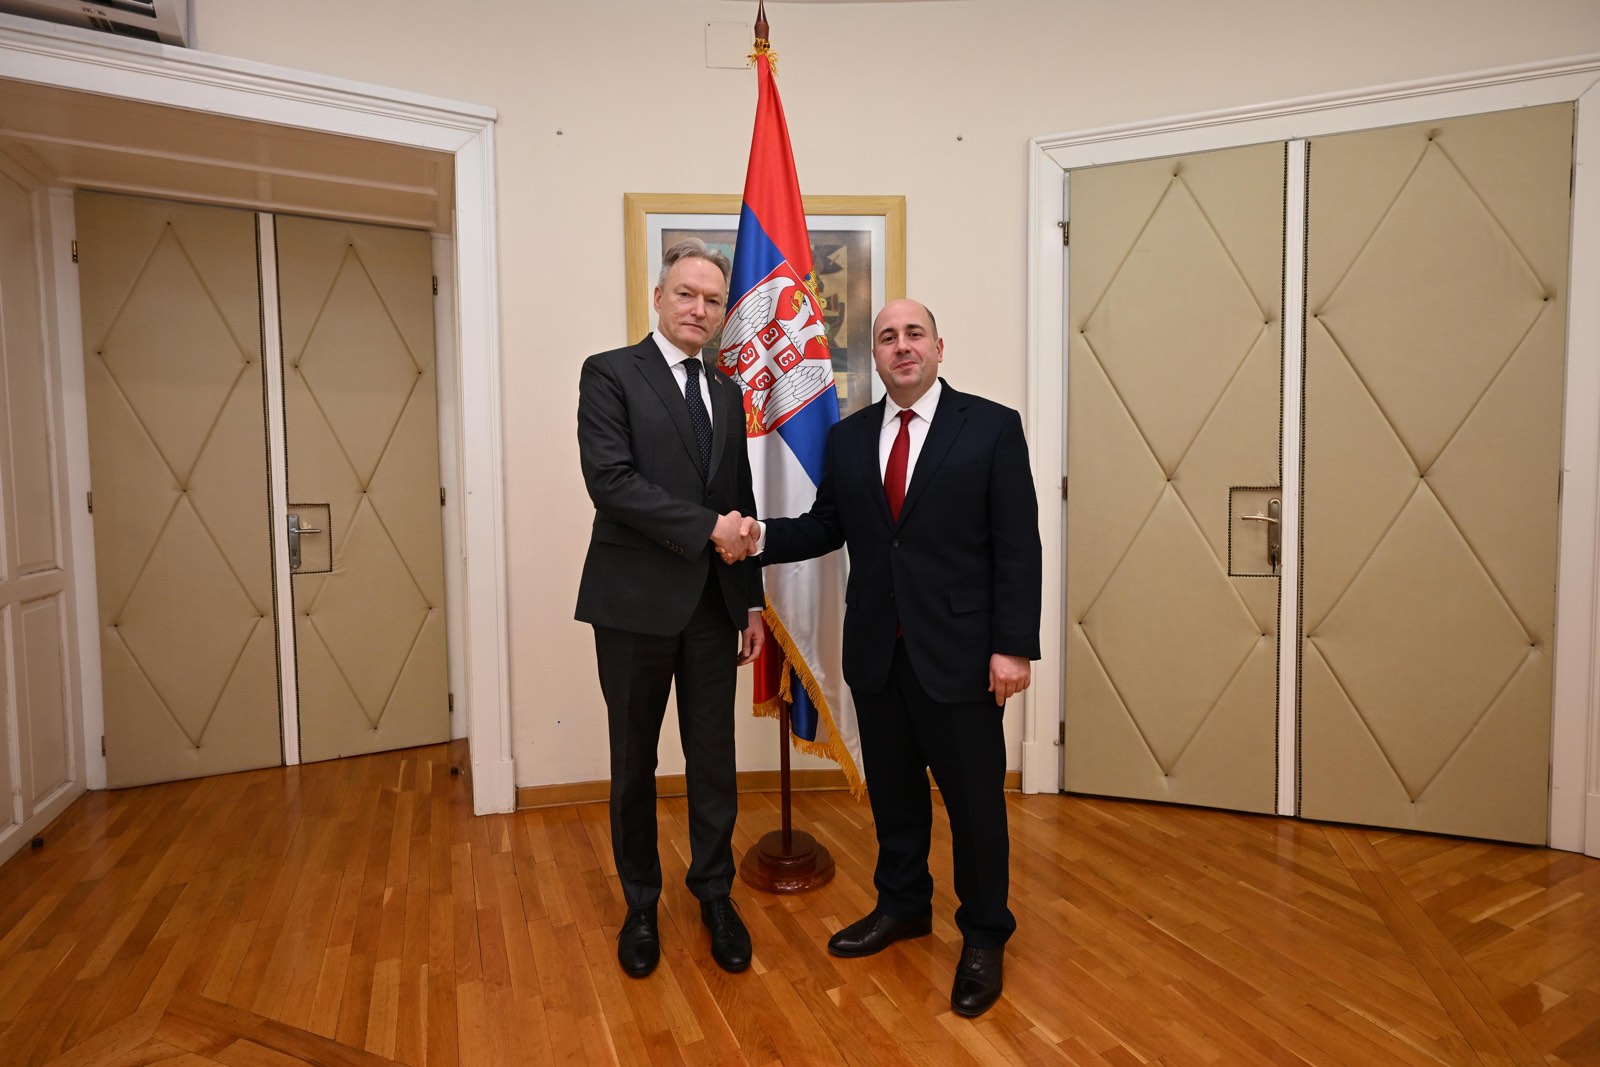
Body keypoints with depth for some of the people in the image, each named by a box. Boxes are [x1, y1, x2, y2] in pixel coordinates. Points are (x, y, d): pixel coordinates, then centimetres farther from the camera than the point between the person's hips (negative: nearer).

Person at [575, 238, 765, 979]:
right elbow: (610, 481, -17)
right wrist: (708, 527, -16)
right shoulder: (610, 373, -4)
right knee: (635, 762, 11)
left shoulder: (727, 395, 13)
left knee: (714, 758, 11)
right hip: (637, 600, -4)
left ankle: (715, 893, 30)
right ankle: (641, 903, 29)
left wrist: (752, 600, 11)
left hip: (713, 604, 4)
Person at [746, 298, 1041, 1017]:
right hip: (876, 652, 4)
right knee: (892, 789, 18)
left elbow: (1017, 546, -8)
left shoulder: (992, 427, -5)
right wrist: (763, 537, -9)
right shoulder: (847, 438, 8)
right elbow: (826, 526, 10)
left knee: (974, 797, 8)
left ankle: (984, 937, 28)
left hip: (958, 653, -4)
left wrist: (1013, 646, -13)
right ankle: (902, 905, 40)